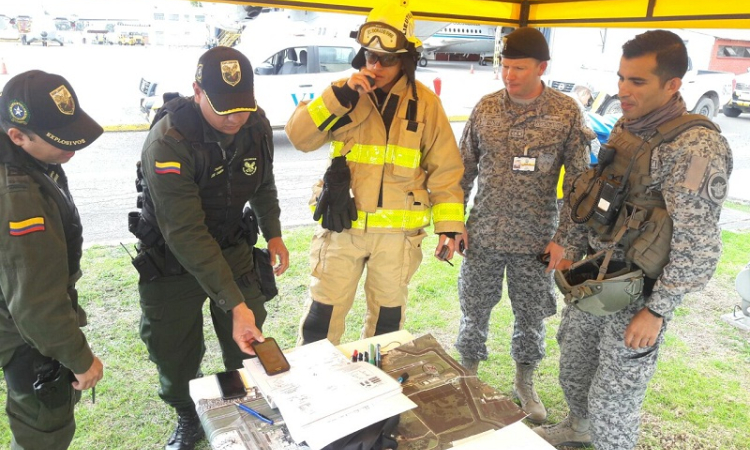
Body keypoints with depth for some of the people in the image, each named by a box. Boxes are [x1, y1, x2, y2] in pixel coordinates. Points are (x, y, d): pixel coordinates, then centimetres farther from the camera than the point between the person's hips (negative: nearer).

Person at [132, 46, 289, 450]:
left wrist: (273, 233, 1)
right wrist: (234, 303, -34)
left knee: (249, 342, 7)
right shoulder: (168, 140, -29)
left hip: (232, 247, 4)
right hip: (172, 258, -4)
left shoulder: (257, 124, -10)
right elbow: (185, 234, -32)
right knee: (175, 355, 8)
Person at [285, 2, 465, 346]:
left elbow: (445, 169, 0)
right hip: (342, 224, 0)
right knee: (324, 310, 9)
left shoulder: (425, 103, -2)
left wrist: (448, 226, -4)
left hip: (397, 231, 1)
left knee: (388, 312, 18)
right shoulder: (345, 93, -1)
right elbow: (299, 137, -11)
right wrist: (340, 95, -20)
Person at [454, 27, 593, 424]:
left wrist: (564, 237, -7)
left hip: (535, 241, -1)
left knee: (531, 317, 14)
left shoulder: (567, 112, -6)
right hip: (483, 235, 1)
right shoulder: (485, 107, 0)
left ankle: (524, 384, 37)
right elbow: (465, 170, 6)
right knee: (474, 311, 12)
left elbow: (579, 181, -3)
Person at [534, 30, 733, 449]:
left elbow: (698, 245, -20)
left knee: (612, 399, 5)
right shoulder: (628, 126, 6)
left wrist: (657, 311, -18)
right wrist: (573, 251, 13)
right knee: (573, 364, 25)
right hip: (593, 277, 8)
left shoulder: (696, 146, -20)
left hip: (637, 291, -8)